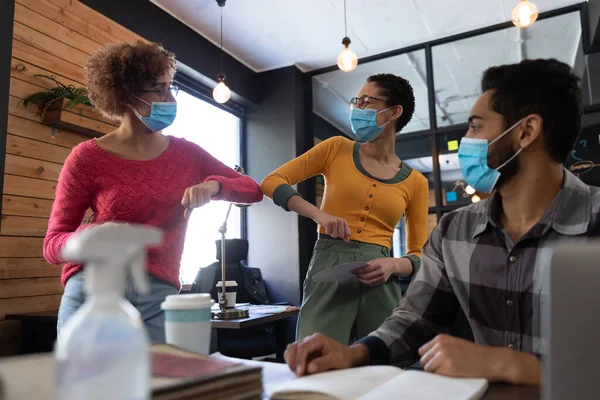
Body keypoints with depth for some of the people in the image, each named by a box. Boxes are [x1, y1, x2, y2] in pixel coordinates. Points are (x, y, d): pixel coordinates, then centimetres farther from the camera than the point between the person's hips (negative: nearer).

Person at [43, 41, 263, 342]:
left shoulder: (186, 154, 7)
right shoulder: (87, 157, -3)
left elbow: (253, 190, 8)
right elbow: (52, 245, 0)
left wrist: (213, 185, -12)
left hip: (159, 294, 2)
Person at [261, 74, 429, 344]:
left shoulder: (415, 182, 7)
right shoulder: (336, 149, 5)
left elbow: (418, 255, 10)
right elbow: (272, 182, 0)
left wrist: (394, 265, -13)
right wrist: (318, 214, -15)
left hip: (380, 283, 2)